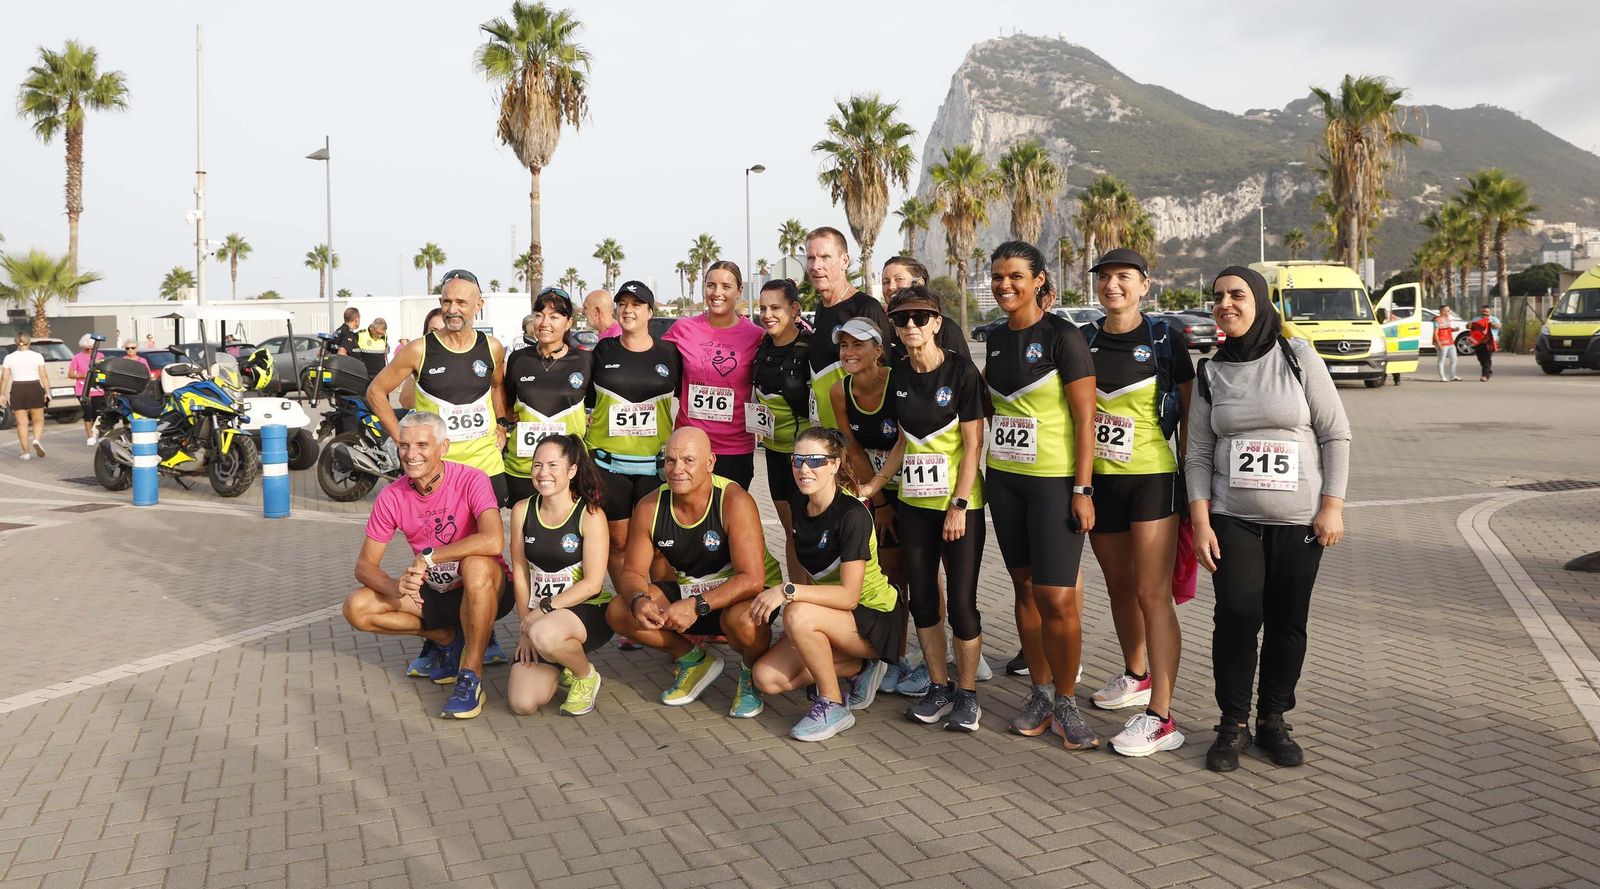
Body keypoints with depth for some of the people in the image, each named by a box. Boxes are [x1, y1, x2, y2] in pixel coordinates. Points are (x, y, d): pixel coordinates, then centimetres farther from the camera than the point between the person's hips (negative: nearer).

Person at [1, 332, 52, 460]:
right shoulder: (37, 356, -2)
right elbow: (44, 376, -5)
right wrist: (47, 392, -1)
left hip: (17, 391, 1)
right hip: (35, 389, -1)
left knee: (22, 423, 6)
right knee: (38, 419, 12)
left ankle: (26, 452, 3)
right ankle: (36, 440, -16)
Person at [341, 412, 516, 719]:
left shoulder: (470, 480, -20)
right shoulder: (392, 497, -7)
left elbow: (493, 541, -37)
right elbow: (364, 565, -5)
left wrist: (428, 556, -29)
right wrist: (395, 587, -27)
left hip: (484, 591, -5)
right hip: (434, 593, 5)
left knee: (477, 565, -39)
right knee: (357, 608, -12)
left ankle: (471, 677, -24)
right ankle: (448, 639, 4)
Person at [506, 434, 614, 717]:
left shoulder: (590, 514, -12)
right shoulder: (522, 511, -1)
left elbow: (592, 583, -15)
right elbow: (520, 572, 3)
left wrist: (544, 610, -17)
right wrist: (526, 625, -3)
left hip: (588, 611, -4)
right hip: (539, 617, 4)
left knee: (545, 635, -39)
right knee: (522, 704, -11)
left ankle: (586, 675, -4)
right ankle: (562, 665, 23)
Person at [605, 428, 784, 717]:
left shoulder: (734, 501, -26)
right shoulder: (650, 508, -11)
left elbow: (752, 579, -31)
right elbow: (632, 572, -4)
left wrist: (697, 606, -39)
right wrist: (639, 600, -28)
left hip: (742, 594, -5)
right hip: (687, 590, 5)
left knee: (743, 620, -39)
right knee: (619, 612, -13)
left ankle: (752, 674, -1)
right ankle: (695, 661, 10)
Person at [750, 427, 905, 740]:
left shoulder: (852, 515, -23)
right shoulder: (798, 505, 0)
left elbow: (849, 595, -28)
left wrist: (787, 591, -32)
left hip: (876, 619, -8)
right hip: (832, 616, 8)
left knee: (799, 615, -34)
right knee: (766, 679, -8)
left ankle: (833, 707, -13)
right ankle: (861, 667, 10)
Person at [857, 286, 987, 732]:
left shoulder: (961, 371, -11)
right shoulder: (898, 374, 5)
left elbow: (973, 445, -11)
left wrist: (958, 506, -16)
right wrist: (874, 485, 8)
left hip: (959, 503, -5)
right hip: (913, 502, 6)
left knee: (961, 601, -2)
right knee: (922, 598, 9)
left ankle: (967, 691, 15)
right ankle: (939, 686, 24)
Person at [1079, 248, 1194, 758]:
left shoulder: (1165, 340, -3)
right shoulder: (1083, 341, 6)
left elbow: (1190, 414, 2)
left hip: (1152, 477, -4)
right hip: (1099, 480, 5)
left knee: (1152, 594, -8)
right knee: (1119, 586, 17)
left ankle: (1160, 717, -6)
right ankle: (1136, 676, 38)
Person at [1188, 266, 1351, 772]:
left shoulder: (1298, 358, 0)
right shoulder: (1210, 374, 6)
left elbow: (1335, 435, -1)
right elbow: (1198, 454, 5)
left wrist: (1332, 506, -7)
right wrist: (1200, 521, -4)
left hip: (1299, 520, -1)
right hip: (1232, 519, 1)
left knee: (1288, 622, 4)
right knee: (1237, 616, -9)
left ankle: (1273, 720, 20)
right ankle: (1233, 725, 5)